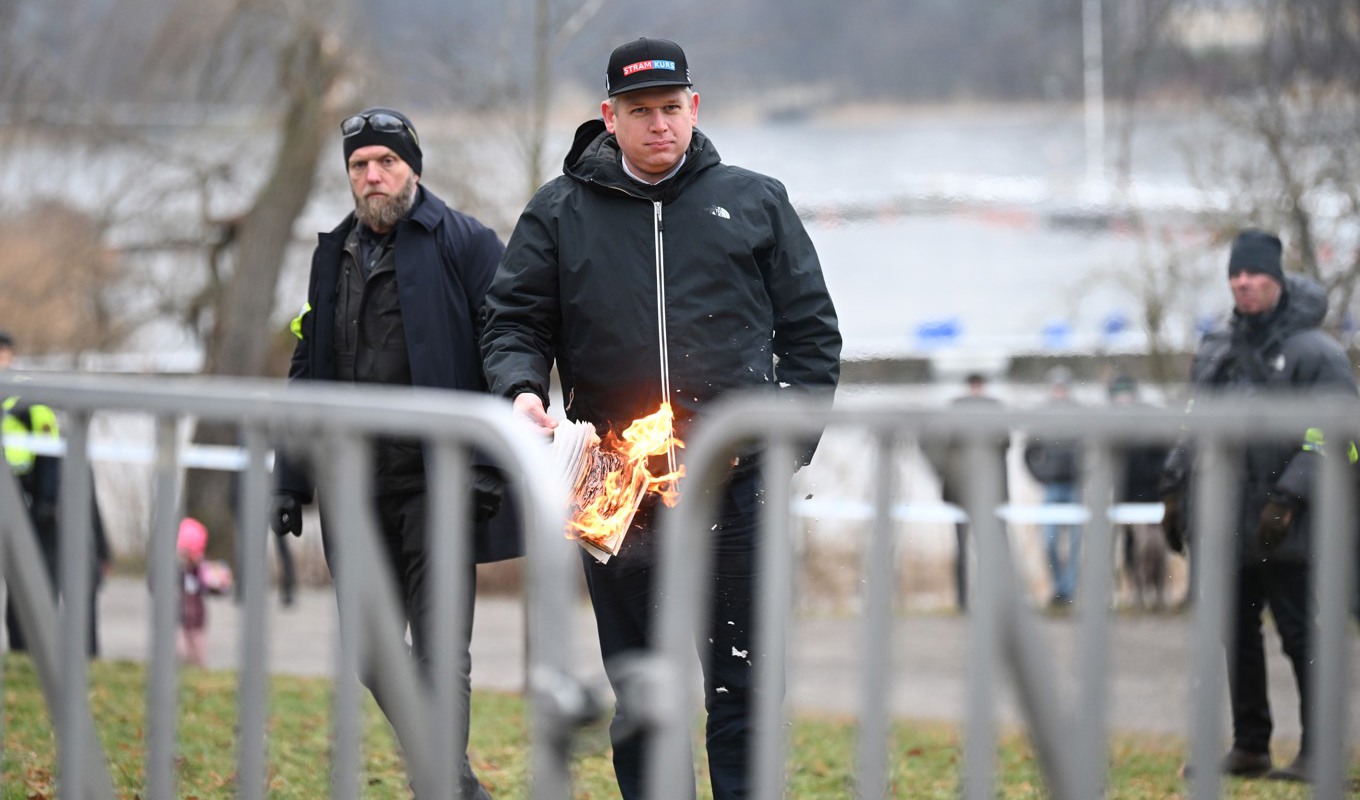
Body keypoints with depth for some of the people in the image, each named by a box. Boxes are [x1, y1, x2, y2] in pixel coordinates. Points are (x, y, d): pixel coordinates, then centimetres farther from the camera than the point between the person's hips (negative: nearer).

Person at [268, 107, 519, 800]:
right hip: (358, 488, 6)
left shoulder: (465, 244, -2)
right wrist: (291, 480, 15)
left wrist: (487, 466, -17)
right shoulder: (334, 255, 17)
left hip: (436, 483, -6)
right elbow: (308, 373, 22)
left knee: (438, 657, -10)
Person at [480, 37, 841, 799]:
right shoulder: (558, 214, 8)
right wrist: (522, 387, -12)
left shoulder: (755, 203, 9)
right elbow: (513, 322, 9)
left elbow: (812, 330, 12)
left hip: (737, 482, -1)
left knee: (742, 684, 1)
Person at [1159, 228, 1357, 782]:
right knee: (1236, 637, 10)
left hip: (1285, 530, -6)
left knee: (1302, 635, -4)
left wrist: (1288, 499, -19)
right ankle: (1248, 747, 18)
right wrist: (1175, 486, 14)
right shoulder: (1214, 349, 15)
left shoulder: (1315, 353, -6)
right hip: (1223, 526, 7)